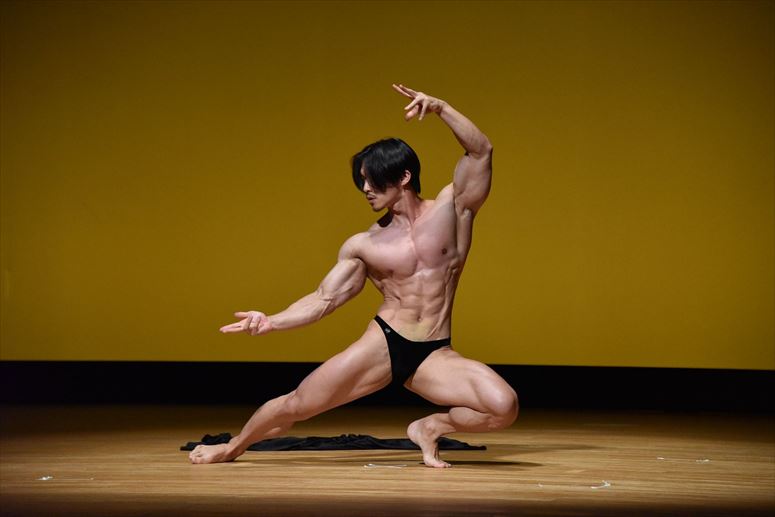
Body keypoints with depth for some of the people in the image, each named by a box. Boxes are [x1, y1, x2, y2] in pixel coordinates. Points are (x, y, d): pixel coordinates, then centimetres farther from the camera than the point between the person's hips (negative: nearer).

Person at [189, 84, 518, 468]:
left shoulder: (450, 208, 2)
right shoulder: (363, 246, 6)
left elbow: (481, 152, -9)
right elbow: (323, 300, 6)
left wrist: (439, 108, -19)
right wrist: (271, 322, -8)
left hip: (434, 356, -1)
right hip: (381, 344, 1)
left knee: (504, 406, -25)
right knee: (297, 404, -2)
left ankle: (429, 428, 1)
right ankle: (232, 447, 28)